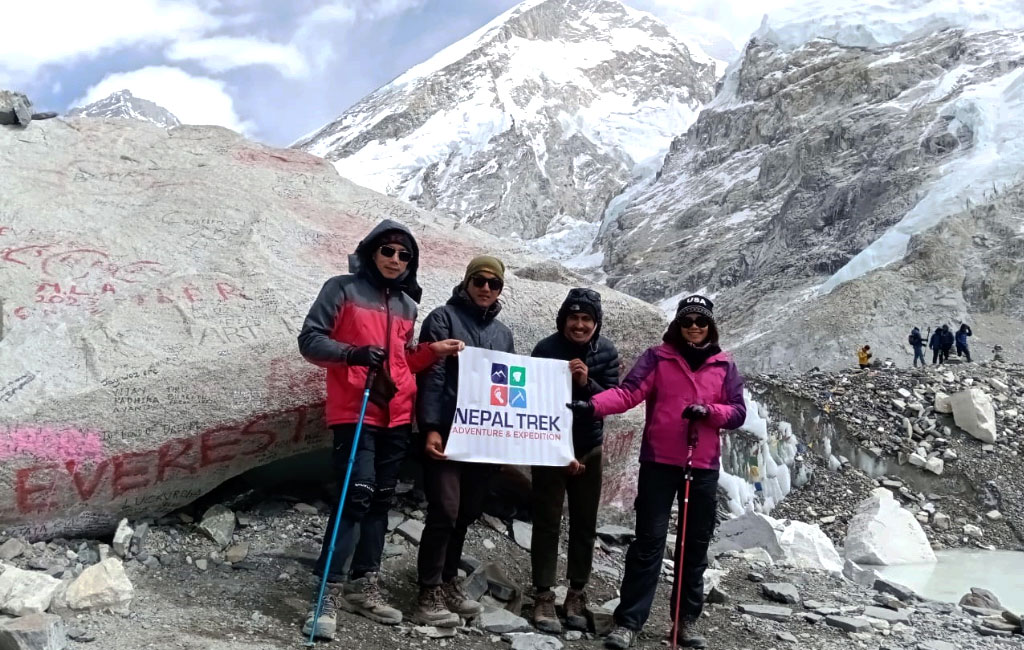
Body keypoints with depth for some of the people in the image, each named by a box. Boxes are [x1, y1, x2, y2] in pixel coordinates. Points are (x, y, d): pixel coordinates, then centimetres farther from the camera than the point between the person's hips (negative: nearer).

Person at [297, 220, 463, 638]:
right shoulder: (342, 289, -1)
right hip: (354, 412, -6)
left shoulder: (407, 305, 16)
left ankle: (363, 587, 20)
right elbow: (310, 340, -5)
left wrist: (433, 350, 4)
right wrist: (352, 353, -21)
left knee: (381, 499, 10)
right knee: (357, 495, -16)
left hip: (396, 417, 7)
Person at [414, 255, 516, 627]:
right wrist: (431, 428, -17)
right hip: (447, 433, -6)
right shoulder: (443, 319, -1)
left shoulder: (503, 333, 17)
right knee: (444, 512, -9)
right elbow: (430, 376, -9)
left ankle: (448, 583, 25)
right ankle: (429, 595, 0)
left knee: (467, 514, 11)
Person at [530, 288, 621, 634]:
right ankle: (544, 597, 6)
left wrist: (587, 383, -26)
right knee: (547, 523, -1)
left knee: (585, 524, 8)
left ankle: (577, 594, 19)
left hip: (589, 450, 3)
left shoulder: (607, 351, -5)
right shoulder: (546, 349, -14)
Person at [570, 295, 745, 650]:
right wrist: (594, 405, -31)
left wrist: (708, 411, -15)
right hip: (659, 462, -2)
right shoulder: (656, 357, 0)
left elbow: (738, 412, 5)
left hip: (703, 467, 3)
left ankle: (686, 620, 21)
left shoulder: (725, 366, 8)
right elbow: (628, 392, -12)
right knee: (649, 541, -3)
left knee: (696, 545, 9)